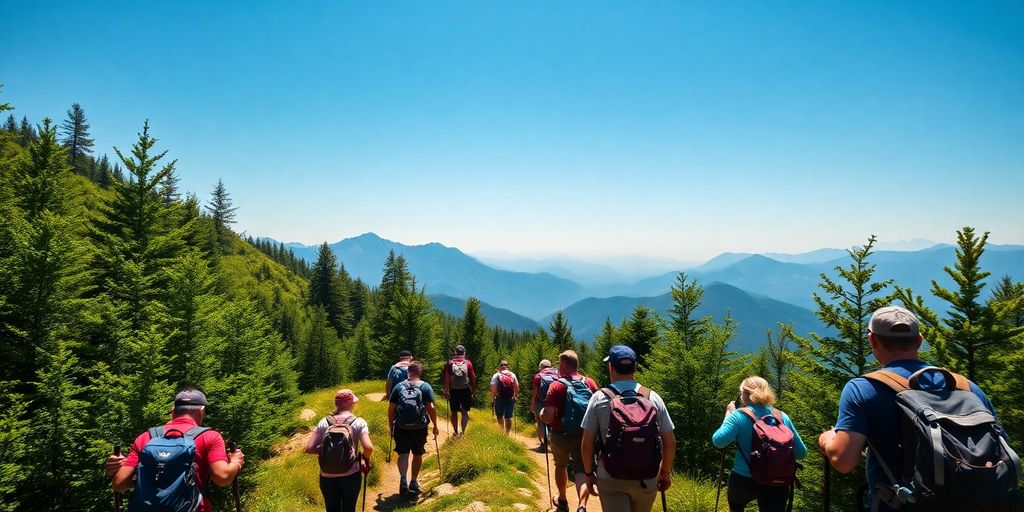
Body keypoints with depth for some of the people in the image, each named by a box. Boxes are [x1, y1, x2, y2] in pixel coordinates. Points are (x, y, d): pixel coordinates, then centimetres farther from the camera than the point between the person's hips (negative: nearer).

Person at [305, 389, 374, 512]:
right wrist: (365, 459, 2)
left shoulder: (324, 422, -1)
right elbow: (368, 448, -19)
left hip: (328, 477, 2)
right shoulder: (359, 422, -8)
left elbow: (309, 449, -5)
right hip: (351, 476, -2)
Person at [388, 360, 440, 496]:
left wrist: (391, 426, 16)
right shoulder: (426, 387, 0)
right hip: (419, 427, 0)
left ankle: (403, 479, -15)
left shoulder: (399, 387, 5)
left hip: (401, 426, 0)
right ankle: (413, 482, 22)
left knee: (403, 453, 6)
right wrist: (435, 426, 2)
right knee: (417, 454, 15)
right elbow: (431, 408, -7)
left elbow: (391, 408, 5)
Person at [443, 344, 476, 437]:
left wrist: (446, 391, 4)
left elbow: (447, 379, -3)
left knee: (454, 412, 12)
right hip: (466, 390, 0)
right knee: (465, 412, 7)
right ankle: (463, 431, -4)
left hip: (454, 391, 0)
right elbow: (472, 378, -1)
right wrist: (473, 390, 8)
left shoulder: (450, 363, -1)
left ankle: (456, 432, 19)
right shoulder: (468, 363, -2)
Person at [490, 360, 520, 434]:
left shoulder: (496, 375, -1)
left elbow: (493, 388, -10)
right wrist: (515, 396, 17)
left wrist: (493, 396, 4)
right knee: (508, 417, 8)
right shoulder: (513, 375, 7)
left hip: (500, 399, -2)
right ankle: (507, 433, 10)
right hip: (510, 399, 2)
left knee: (499, 416, 16)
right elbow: (517, 387, 4)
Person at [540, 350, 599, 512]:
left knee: (561, 466, 22)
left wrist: (541, 414, 0)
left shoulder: (556, 386, -16)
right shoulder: (590, 383, -5)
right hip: (584, 435, 2)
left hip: (561, 435, -1)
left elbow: (547, 417, -22)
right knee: (581, 470, 2)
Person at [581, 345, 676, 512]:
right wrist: (665, 472, 14)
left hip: (611, 479, -2)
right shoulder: (653, 398, -4)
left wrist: (589, 473, 7)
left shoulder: (599, 398, -8)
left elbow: (587, 444, -7)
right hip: (647, 478, 3)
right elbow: (670, 443, -1)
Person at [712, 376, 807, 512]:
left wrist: (728, 414, -6)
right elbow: (801, 453, 6)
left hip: (744, 480, -2)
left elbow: (718, 441, -21)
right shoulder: (782, 417, 2)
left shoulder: (739, 416, -10)